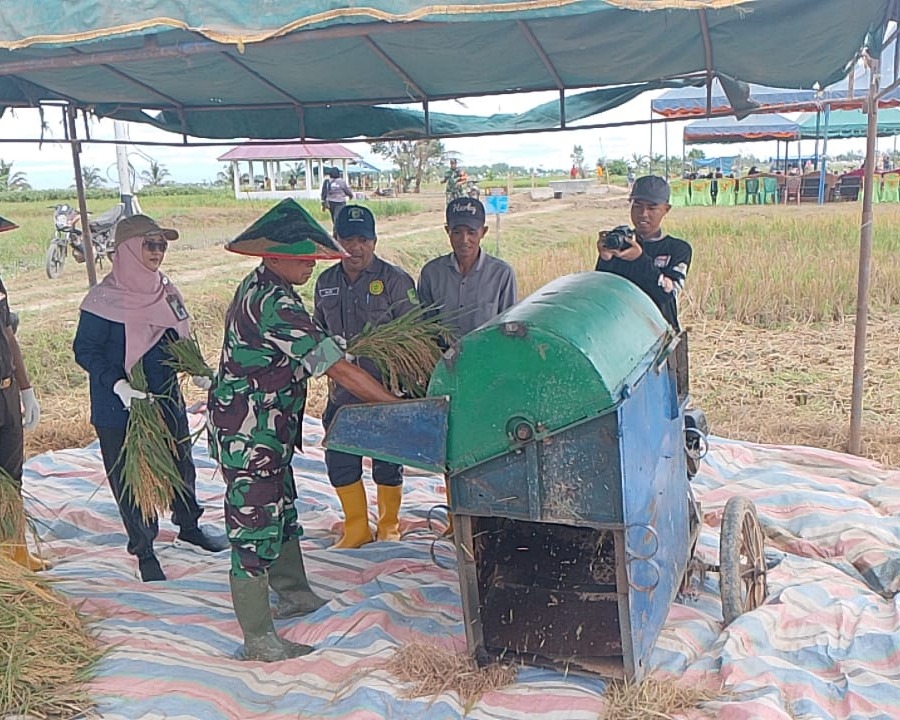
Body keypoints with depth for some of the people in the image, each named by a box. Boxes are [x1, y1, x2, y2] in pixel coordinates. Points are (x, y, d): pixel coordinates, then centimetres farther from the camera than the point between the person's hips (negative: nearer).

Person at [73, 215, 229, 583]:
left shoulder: (166, 291, 4)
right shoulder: (104, 299, -16)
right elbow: (85, 350, -15)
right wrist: (118, 385, -27)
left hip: (167, 400, 6)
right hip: (120, 408, -6)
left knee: (181, 466, 19)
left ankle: (188, 526, 42)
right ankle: (144, 552, 22)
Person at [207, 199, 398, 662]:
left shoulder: (260, 288, 8)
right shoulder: (272, 304, -26)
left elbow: (314, 357, 15)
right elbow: (336, 367, -27)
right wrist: (395, 405, -20)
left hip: (267, 433, 11)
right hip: (248, 438, -11)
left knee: (282, 515, 23)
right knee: (254, 529, 0)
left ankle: (294, 596, 41)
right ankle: (259, 640, 14)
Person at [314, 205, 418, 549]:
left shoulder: (395, 280, -8)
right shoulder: (326, 283, 8)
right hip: (342, 394, 5)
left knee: (387, 463, 8)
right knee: (340, 462, 11)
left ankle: (389, 526, 30)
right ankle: (357, 528, 30)